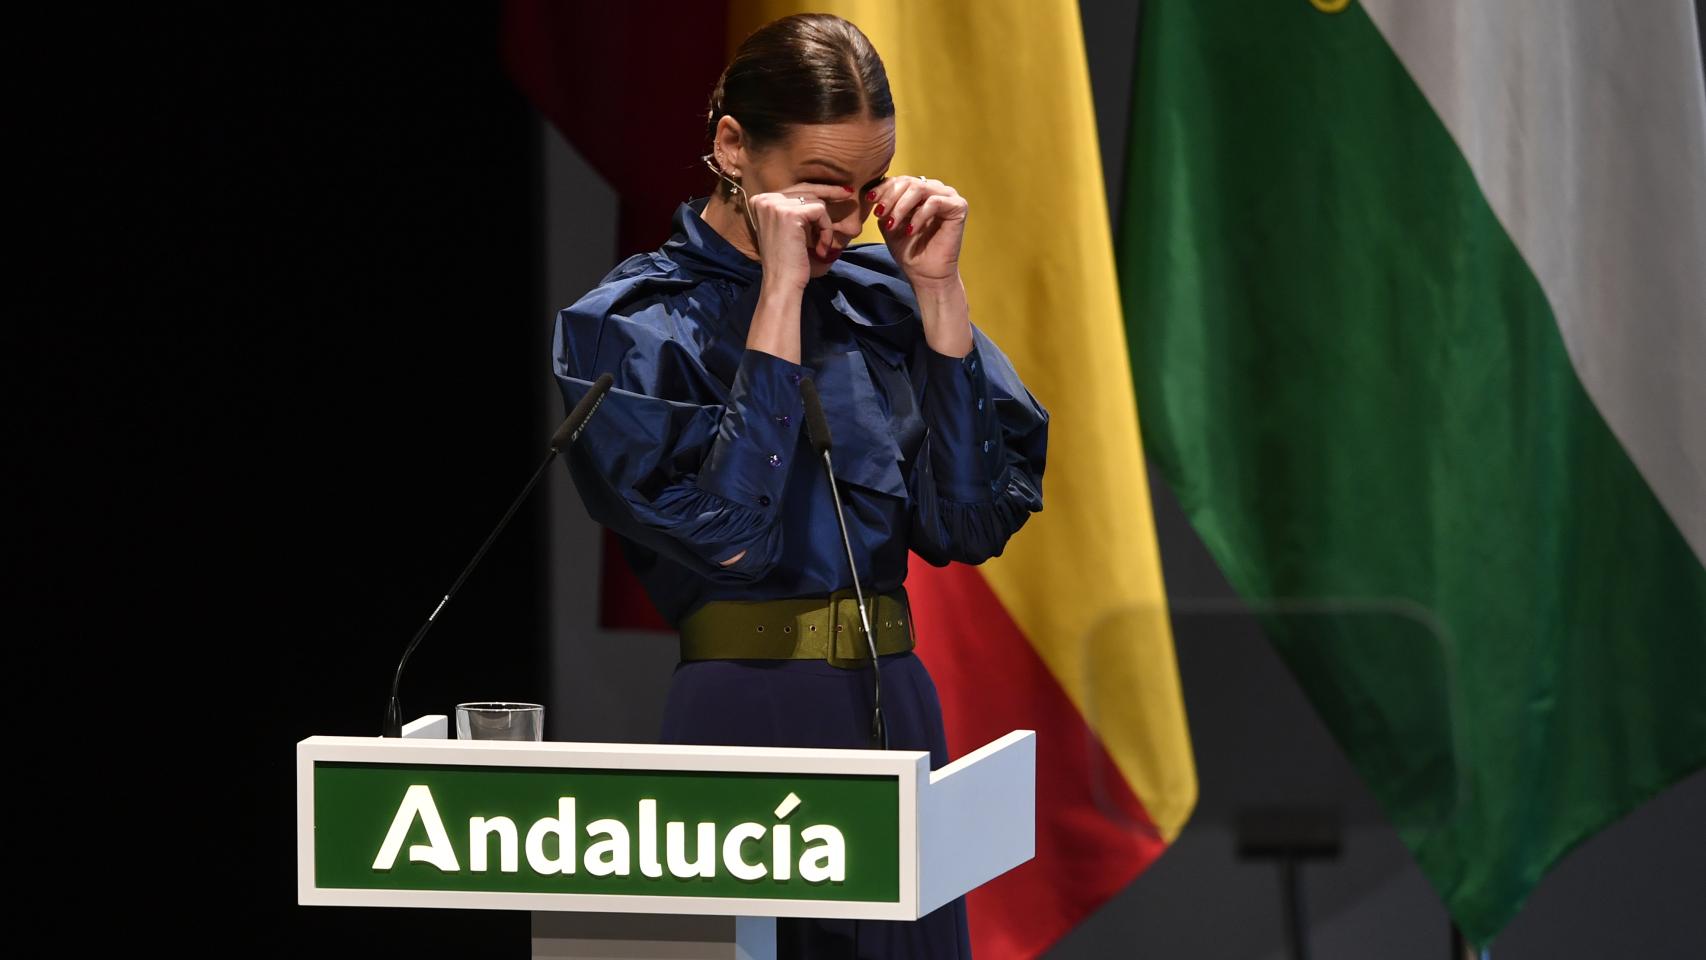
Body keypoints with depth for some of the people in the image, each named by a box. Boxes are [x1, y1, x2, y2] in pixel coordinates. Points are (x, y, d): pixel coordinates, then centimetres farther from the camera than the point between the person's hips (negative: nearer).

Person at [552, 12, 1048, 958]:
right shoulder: (630, 327, -6)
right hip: (744, 719, -5)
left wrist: (936, 291, -5)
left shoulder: (877, 295, 8)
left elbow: (972, 521, -1)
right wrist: (781, 294, -17)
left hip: (895, 708, 5)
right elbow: (731, 533, -20)